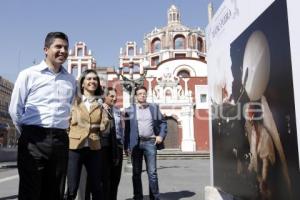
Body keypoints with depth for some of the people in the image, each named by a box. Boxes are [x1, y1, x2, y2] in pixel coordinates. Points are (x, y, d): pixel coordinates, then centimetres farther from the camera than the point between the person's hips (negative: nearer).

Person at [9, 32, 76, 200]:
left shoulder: (71, 80, 11)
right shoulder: (29, 74, 0)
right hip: (34, 140, -4)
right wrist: (29, 134, 7)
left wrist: (59, 133, 14)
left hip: (60, 141, 4)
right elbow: (15, 110, 2)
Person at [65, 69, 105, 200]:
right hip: (75, 147, -2)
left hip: (94, 149, 3)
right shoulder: (74, 101, 3)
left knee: (96, 187, 10)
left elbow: (104, 128, 5)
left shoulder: (100, 103, 9)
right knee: (72, 189, -1)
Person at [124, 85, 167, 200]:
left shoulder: (154, 107, 10)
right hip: (136, 143, 0)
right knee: (136, 172, 7)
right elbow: (127, 129, 2)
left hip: (150, 142, 0)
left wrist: (161, 135, -2)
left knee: (152, 172, 1)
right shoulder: (130, 110, 5)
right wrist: (126, 146, -4)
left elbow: (163, 122, 14)